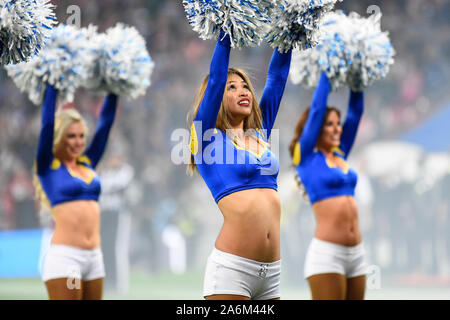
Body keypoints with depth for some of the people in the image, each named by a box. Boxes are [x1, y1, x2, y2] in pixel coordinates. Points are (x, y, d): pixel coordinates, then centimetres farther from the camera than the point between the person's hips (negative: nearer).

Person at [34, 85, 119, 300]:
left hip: (94, 257, 6)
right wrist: (53, 85, -4)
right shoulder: (48, 167, 1)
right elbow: (47, 123, -7)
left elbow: (105, 122, 16)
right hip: (64, 256, -6)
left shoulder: (87, 163, 15)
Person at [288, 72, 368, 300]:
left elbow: (355, 112, 17)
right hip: (327, 253, -7)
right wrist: (326, 75, 4)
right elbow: (316, 108, -3)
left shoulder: (339, 155, 17)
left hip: (356, 254, 7)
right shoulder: (306, 156, 0)